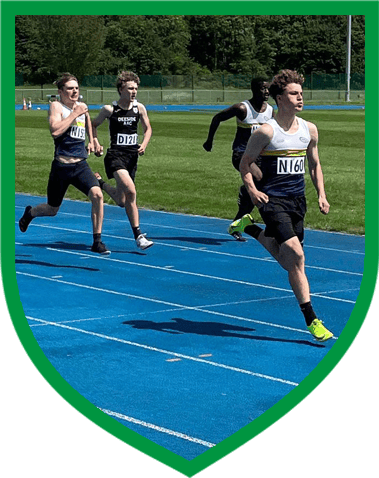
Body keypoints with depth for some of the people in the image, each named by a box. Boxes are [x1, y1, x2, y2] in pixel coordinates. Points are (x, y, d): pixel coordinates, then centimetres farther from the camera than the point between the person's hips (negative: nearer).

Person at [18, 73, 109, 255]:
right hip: (61, 166, -4)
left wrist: (91, 141, 23)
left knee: (97, 195, -21)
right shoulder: (56, 106, -7)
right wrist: (75, 113, -20)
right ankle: (29, 213, 46)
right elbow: (55, 131, -25)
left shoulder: (82, 106, 11)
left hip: (81, 165, 4)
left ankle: (97, 241, -13)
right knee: (52, 209, 11)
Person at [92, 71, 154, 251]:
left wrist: (144, 144, -3)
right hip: (115, 156, -5)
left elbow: (148, 129, 15)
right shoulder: (109, 109, -5)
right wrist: (96, 143, -4)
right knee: (131, 191, -26)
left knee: (122, 201, 9)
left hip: (132, 156, 5)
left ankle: (100, 183, 36)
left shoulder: (139, 108, 3)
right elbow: (94, 125, 10)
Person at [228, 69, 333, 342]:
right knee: (296, 256, -18)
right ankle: (311, 319, -11)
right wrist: (252, 190, -17)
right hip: (273, 199, -6)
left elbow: (314, 165, 17)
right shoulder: (266, 132, -10)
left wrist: (321, 195, 5)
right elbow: (245, 163, -2)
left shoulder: (310, 130, 6)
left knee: (288, 262, 11)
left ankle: (250, 228, 34)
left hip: (297, 200, 6)